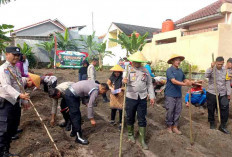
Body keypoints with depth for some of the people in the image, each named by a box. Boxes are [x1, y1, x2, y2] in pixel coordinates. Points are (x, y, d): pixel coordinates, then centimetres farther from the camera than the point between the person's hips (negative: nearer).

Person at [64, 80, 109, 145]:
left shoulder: (93, 83, 8)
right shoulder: (95, 91, -16)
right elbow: (90, 105, -16)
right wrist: (91, 119, -10)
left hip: (70, 91, 10)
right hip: (71, 95, -10)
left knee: (74, 114, 19)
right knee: (76, 116, -6)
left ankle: (74, 131, 33)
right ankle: (78, 137, -1)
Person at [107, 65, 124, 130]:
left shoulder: (123, 77, -14)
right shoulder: (112, 77, -3)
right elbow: (108, 84, 8)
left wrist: (122, 88, -26)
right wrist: (111, 88, -9)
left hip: (121, 95, -3)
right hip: (113, 95, 3)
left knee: (120, 109, -2)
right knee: (113, 108, 14)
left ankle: (121, 123, 10)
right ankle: (112, 120, 37)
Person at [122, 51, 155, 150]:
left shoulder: (145, 71, 6)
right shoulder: (128, 70, -2)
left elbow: (149, 84, 10)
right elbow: (125, 80, -19)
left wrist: (152, 96, 4)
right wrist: (124, 81, -43)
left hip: (142, 98, 2)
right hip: (131, 97, -1)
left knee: (142, 119, 6)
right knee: (130, 118, 12)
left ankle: (142, 140, 16)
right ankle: (130, 134, 36)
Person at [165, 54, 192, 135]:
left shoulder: (180, 70, 9)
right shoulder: (169, 70, -12)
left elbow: (184, 79, 19)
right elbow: (173, 81, -23)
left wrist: (190, 82, 0)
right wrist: (184, 84, -33)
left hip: (178, 94, 6)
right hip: (170, 95, -6)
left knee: (178, 111, 10)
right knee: (170, 111, 3)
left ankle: (175, 127, 23)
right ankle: (169, 126, 21)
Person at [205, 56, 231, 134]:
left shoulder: (225, 70, 2)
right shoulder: (211, 69, -5)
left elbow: (227, 83, 6)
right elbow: (206, 75, -26)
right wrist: (211, 67, -31)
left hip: (222, 94, 2)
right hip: (211, 93, -2)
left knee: (225, 109, 0)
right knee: (211, 109, 9)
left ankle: (223, 126, 15)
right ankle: (212, 123, 29)